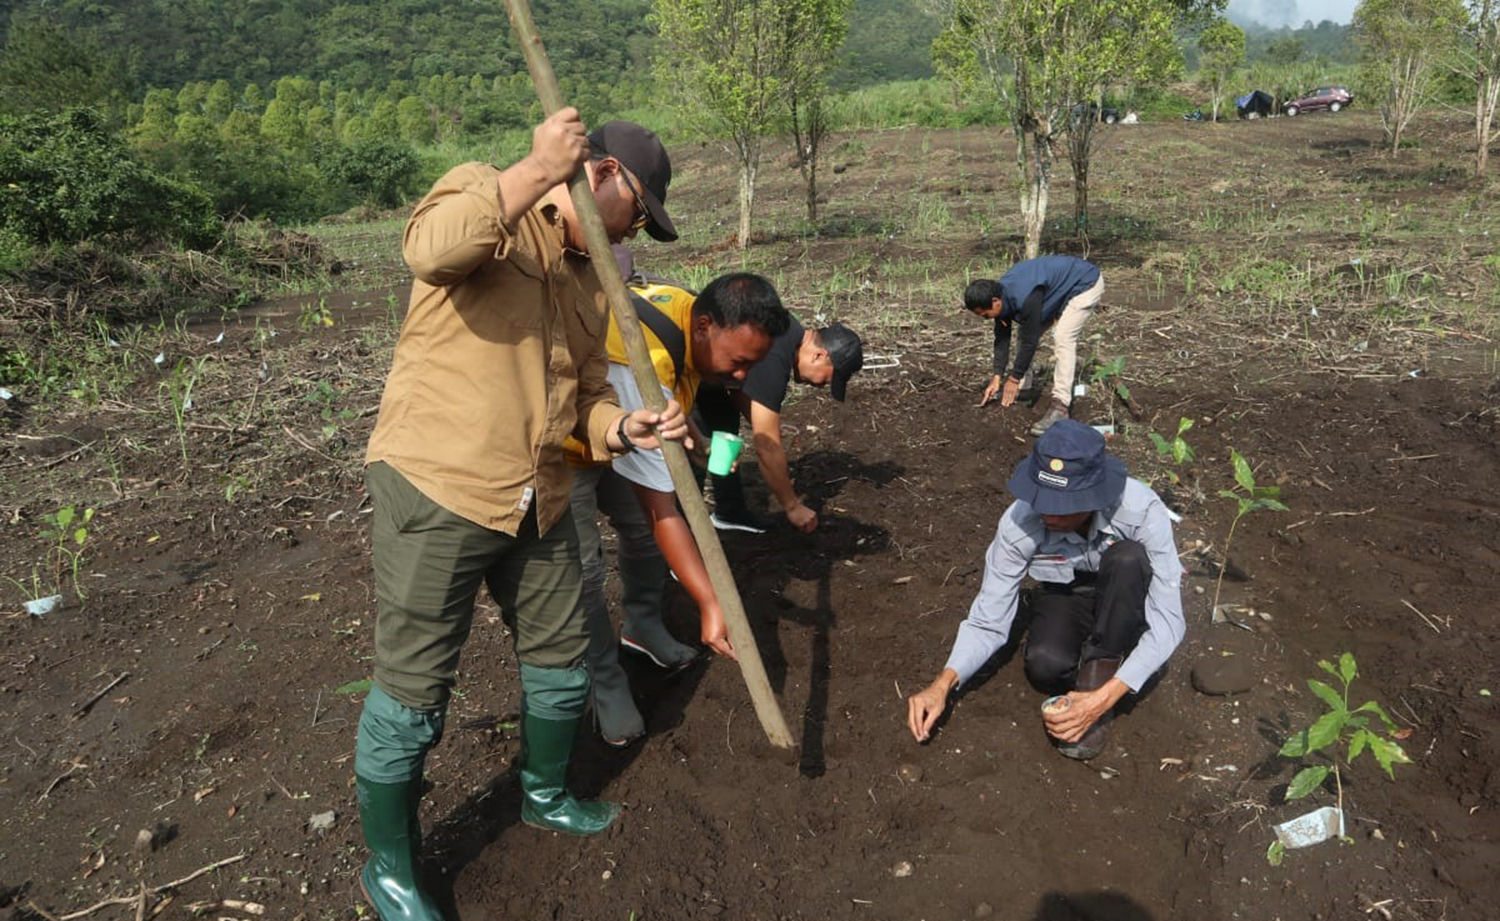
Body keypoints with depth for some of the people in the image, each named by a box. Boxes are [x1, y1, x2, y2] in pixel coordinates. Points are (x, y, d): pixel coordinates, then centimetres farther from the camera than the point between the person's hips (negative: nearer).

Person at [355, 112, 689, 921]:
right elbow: (430, 247, -31)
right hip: (435, 490, -8)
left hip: (537, 503, 8)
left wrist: (626, 427, -5)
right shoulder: (482, 191, -7)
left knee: (561, 661, 20)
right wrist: (541, 169, -26)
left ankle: (545, 795, 47)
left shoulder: (589, 277, 15)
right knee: (412, 695, 3)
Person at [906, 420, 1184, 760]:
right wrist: (943, 683, -39)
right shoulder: (1019, 522, -28)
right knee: (1045, 665, -33)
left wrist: (1104, 698, -43)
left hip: (1127, 604, 0)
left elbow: (1168, 621, -32)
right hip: (1064, 597, 0)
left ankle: (1097, 683, -19)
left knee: (1128, 558, -35)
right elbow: (988, 620, -22)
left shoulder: (1141, 509, -33)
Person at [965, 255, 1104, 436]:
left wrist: (1014, 378, -16)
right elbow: (1002, 338, -2)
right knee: (1026, 330, 6)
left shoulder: (1025, 299, -38)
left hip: (1085, 284, -9)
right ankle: (1023, 388, 17)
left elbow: (1029, 342, -27)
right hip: (1058, 284, 9)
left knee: (1063, 338, -24)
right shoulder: (1001, 293, -11)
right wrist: (997, 377, -4)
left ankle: (1059, 406, -26)